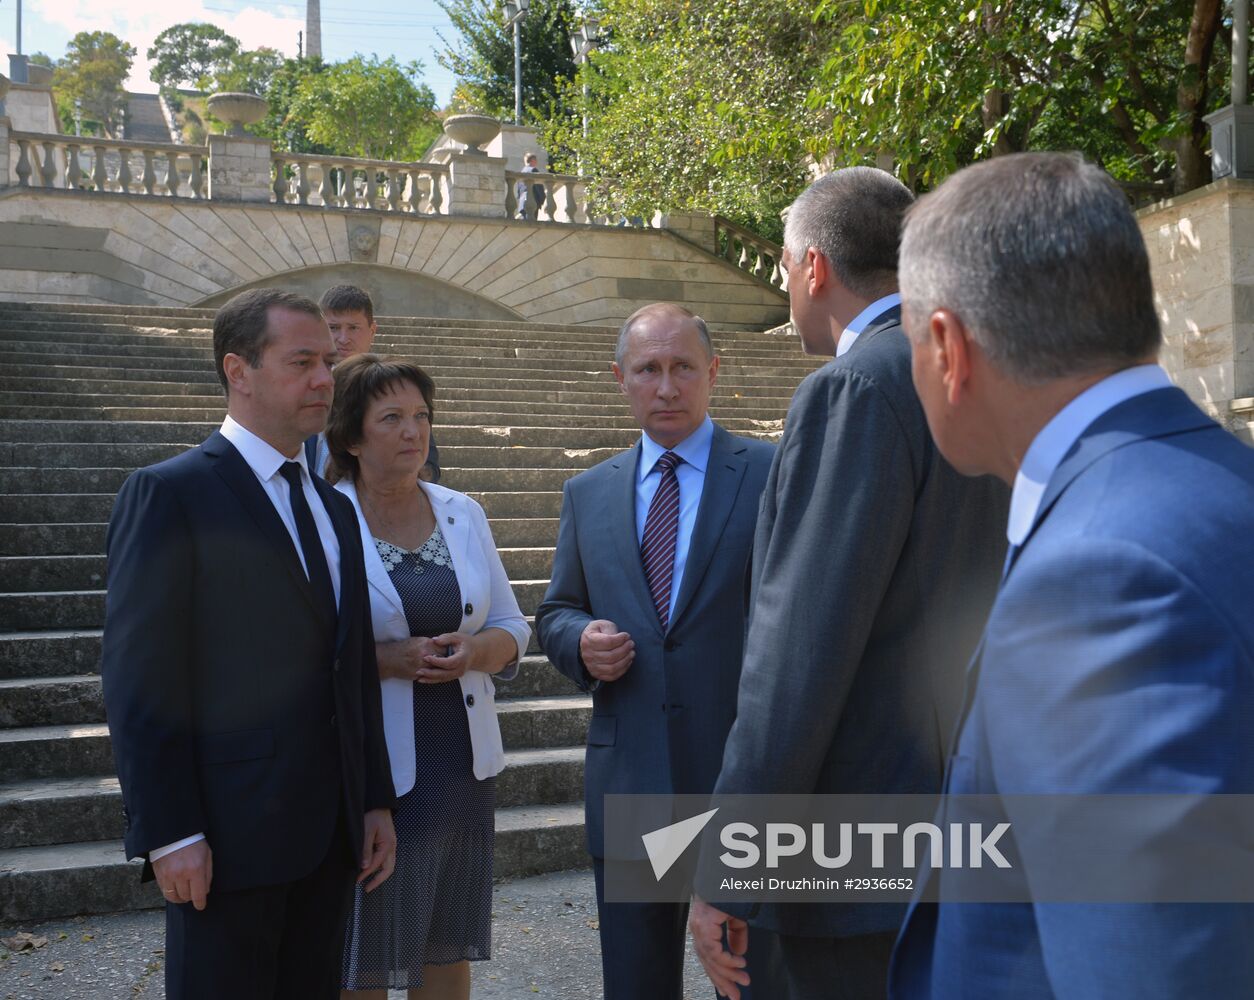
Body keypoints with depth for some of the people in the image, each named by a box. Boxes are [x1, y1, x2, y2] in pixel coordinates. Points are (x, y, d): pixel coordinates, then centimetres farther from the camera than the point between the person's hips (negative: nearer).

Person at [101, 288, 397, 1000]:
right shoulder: (168, 494, -7)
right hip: (229, 835, -6)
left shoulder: (335, 510, 15)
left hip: (330, 833, 7)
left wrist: (377, 802, 11)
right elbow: (139, 681, -12)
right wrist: (171, 835, -15)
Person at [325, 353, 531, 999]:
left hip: (462, 767, 5)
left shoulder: (463, 514, 8)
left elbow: (512, 628, 11)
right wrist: (389, 660, -20)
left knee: (449, 947, 15)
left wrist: (477, 649, -10)